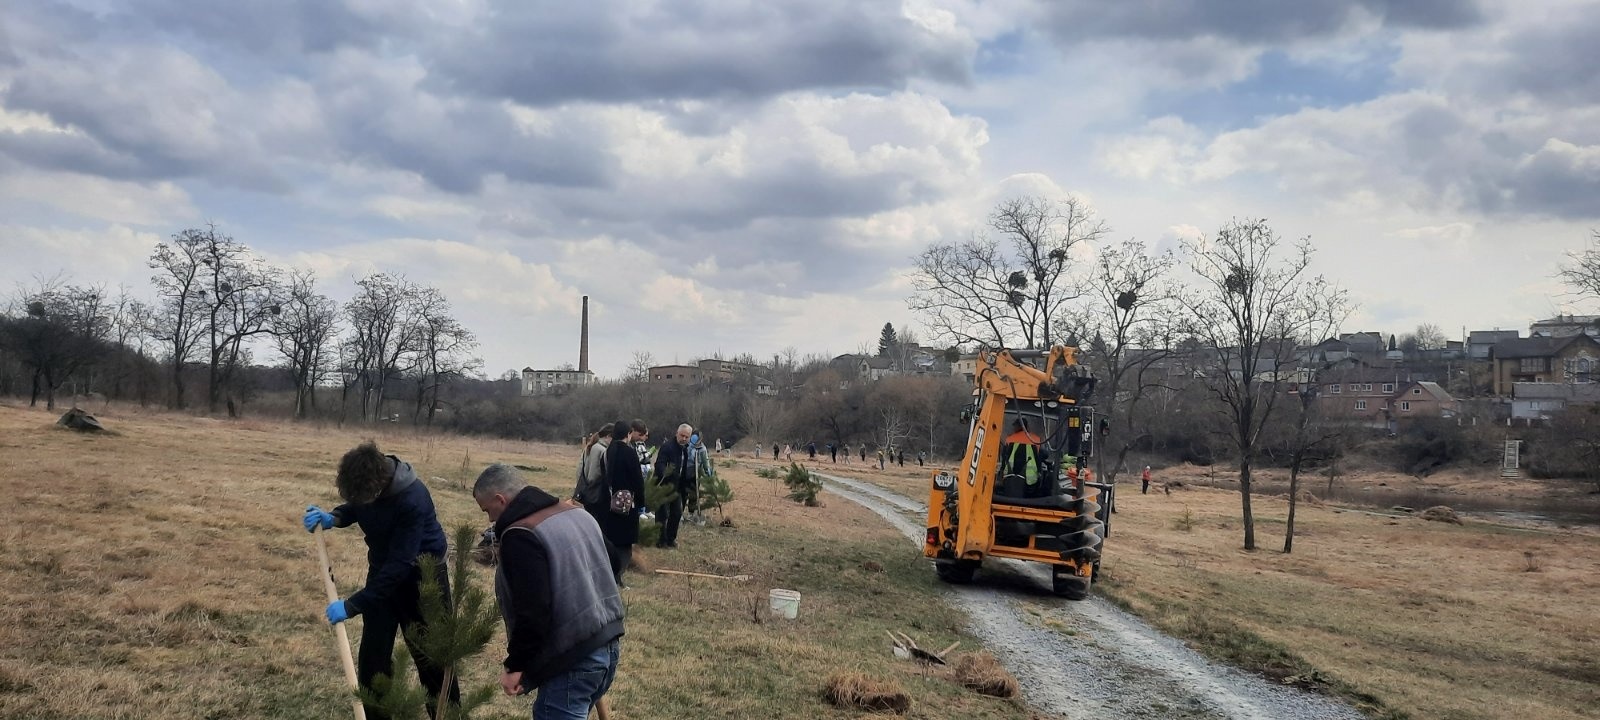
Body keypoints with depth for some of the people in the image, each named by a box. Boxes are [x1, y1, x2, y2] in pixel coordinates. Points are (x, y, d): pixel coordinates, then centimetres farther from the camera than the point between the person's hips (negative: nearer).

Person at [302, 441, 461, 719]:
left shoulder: (412, 500, -36)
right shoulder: (366, 481, -16)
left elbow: (399, 566, -34)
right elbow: (355, 508, 9)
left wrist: (352, 605, -32)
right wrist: (331, 518, -14)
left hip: (421, 574, -6)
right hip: (383, 569, 6)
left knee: (429, 653, 4)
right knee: (373, 654, 9)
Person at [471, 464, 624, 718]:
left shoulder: (520, 535, -15)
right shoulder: (576, 513, 13)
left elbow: (532, 612, -22)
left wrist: (515, 665, -11)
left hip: (572, 660, -9)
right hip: (609, 645, 9)